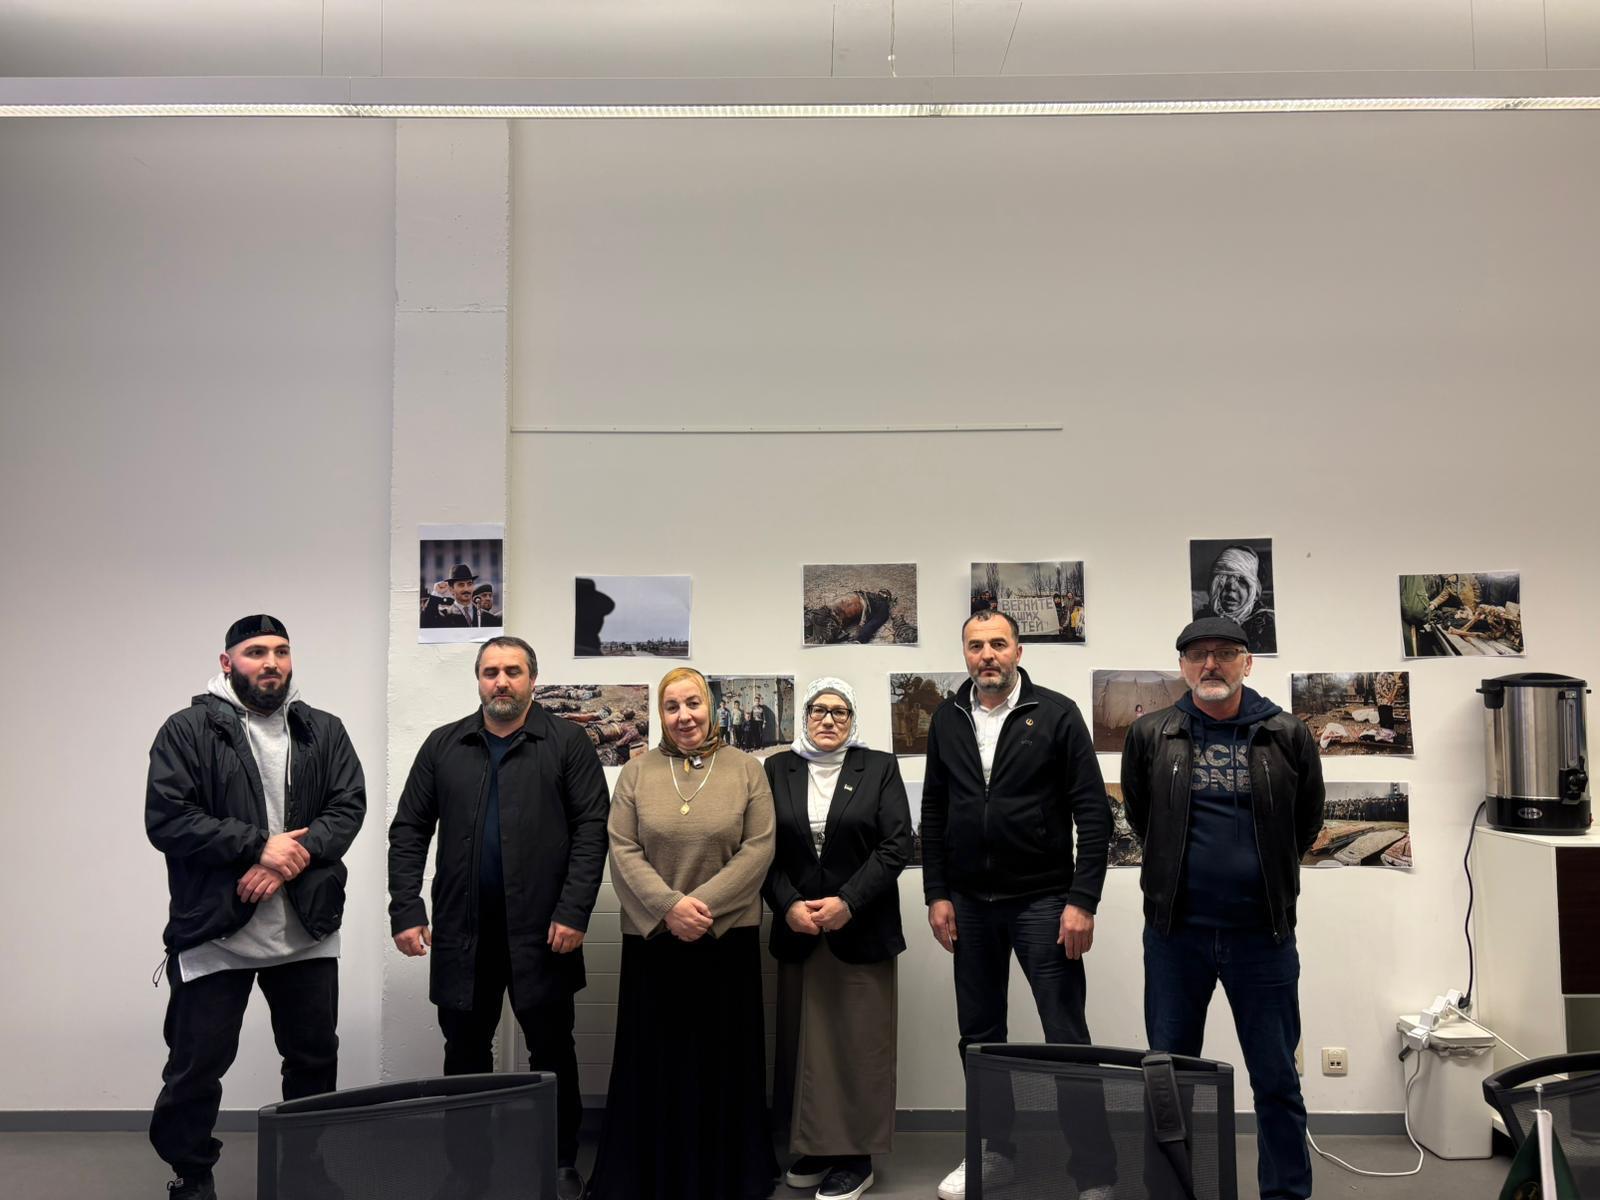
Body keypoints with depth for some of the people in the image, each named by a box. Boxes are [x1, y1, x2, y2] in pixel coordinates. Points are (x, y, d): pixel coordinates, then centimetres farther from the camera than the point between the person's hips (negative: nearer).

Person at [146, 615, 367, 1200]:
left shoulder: (325, 731, 7)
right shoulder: (188, 730, -4)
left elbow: (349, 805, -1)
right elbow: (167, 819, -12)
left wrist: (296, 853, -18)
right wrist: (259, 846, -18)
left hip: (307, 930, 4)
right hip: (213, 929, -3)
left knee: (315, 1058, 15)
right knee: (198, 1063, 6)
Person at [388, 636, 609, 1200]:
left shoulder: (567, 742, 0)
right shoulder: (443, 745, 9)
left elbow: (591, 829, -5)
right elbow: (409, 831, 8)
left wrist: (573, 912, -13)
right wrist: (406, 910, -2)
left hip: (542, 930, -2)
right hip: (462, 931, 3)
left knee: (553, 1051, 7)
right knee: (465, 1054, 11)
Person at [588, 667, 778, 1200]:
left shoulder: (745, 770, 2)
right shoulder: (637, 772, 5)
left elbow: (759, 848, -5)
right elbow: (623, 851, -2)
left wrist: (705, 903, -14)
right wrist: (670, 905, -14)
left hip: (728, 936, 0)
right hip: (652, 936, 1)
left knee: (723, 1057, 6)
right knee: (655, 1057, 6)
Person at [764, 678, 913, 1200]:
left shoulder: (879, 767, 1)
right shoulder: (777, 770, 7)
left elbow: (896, 847, -5)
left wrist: (847, 902, -14)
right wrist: (789, 906, -10)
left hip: (861, 929, -2)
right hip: (797, 929, 2)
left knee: (859, 1041, 1)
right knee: (805, 1040, 7)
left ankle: (855, 1157, 10)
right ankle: (813, 1147, 18)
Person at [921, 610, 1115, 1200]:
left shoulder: (1056, 714, -6)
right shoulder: (947, 720, 6)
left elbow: (1093, 811, -8)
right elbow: (934, 813, 9)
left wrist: (1082, 900, -14)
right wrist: (937, 894, 3)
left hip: (1042, 901, -4)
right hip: (969, 904, 4)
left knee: (1067, 1038, -1)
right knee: (979, 1035, 13)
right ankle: (996, 1152, 28)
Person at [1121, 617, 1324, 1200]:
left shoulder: (1288, 737, -1)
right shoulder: (1150, 736, 0)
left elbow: (1306, 823, 11)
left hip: (1262, 932, -1)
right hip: (1175, 932, 1)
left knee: (1277, 1079, 8)